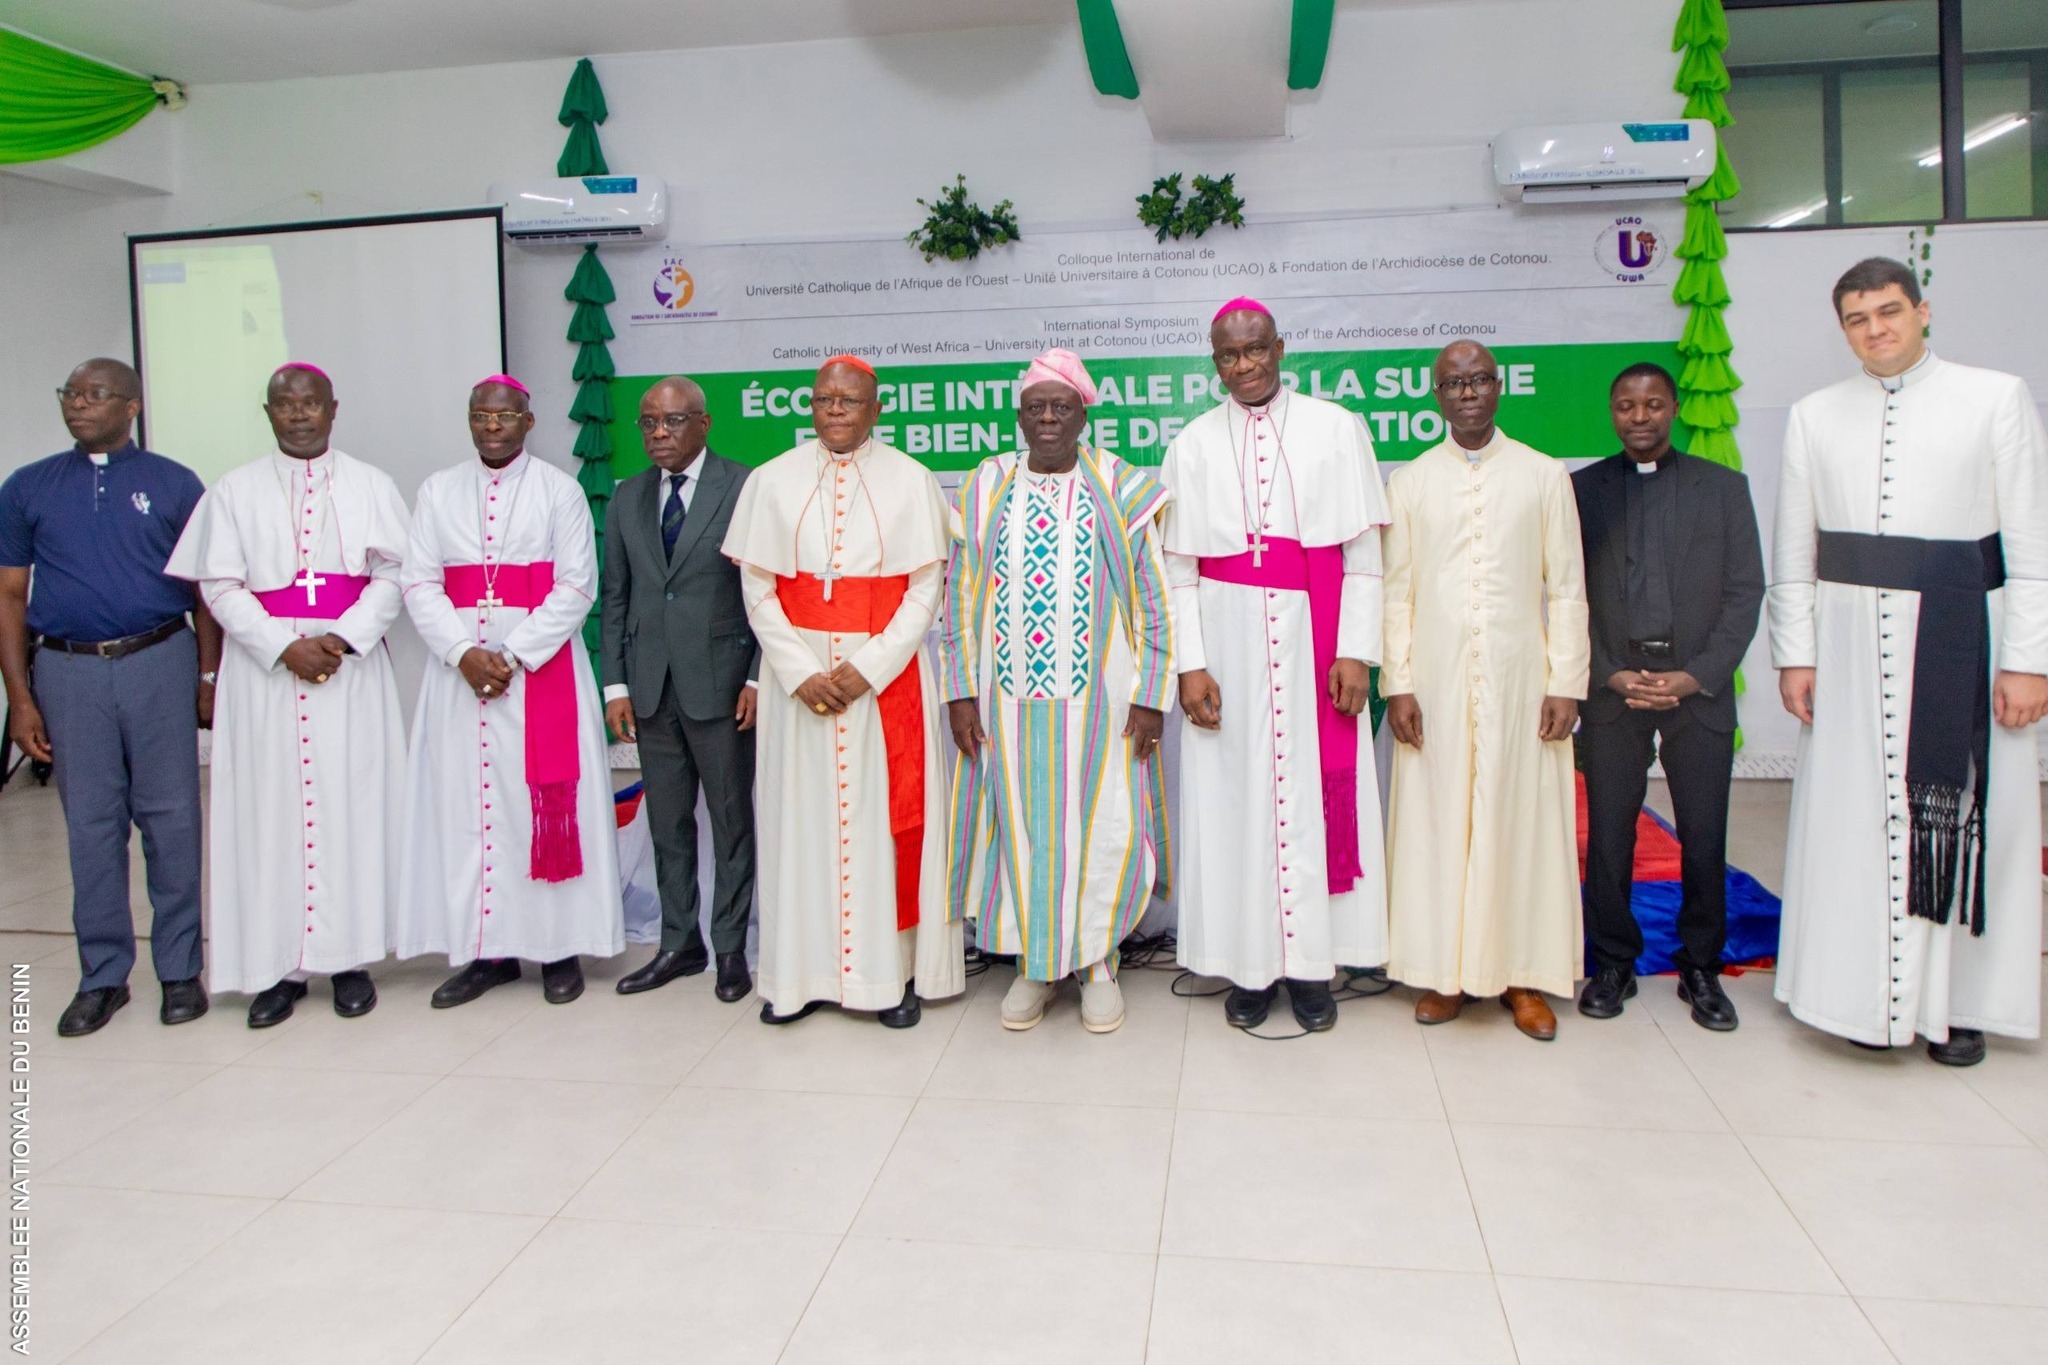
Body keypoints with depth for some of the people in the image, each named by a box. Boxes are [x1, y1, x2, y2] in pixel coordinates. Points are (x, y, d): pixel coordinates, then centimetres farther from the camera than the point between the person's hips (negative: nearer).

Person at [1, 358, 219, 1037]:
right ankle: (102, 975, 17)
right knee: (91, 826, 7)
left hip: (160, 663, -1)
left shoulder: (175, 485, 5)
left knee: (171, 819, 2)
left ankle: (181, 970, 12)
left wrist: (208, 677, 1)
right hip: (68, 673, 2)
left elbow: (203, 589, 6)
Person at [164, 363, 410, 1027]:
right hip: (264, 673, 1)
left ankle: (349, 959, 8)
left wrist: (344, 638, -13)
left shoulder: (371, 486, 7)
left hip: (353, 669, 0)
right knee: (270, 810, 0)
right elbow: (220, 586, 2)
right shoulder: (235, 492, 7)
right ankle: (279, 965, 7)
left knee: (351, 805, 0)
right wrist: (284, 648, -11)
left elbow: (393, 574, 1)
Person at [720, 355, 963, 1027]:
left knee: (885, 816, 1)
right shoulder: (773, 481, 5)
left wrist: (869, 667, -12)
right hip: (799, 675, 1)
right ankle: (801, 973, 12)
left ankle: (894, 973, 9)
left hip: (888, 675, -1)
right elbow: (757, 590, 3)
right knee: (801, 817, 3)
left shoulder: (910, 481, 2)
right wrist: (802, 673, -9)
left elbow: (925, 589, -1)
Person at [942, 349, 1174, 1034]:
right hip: (1009, 697, 2)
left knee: (1102, 822, 0)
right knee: (1019, 821, 7)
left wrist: (1150, 694, -6)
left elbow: (1154, 599, 0)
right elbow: (959, 597, 7)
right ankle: (1035, 961, 22)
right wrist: (960, 692, 0)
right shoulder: (984, 490, 9)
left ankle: (1097, 960, 19)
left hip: (1097, 695, -1)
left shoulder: (1122, 489, 3)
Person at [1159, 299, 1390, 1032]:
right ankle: (1247, 964, 15)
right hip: (1229, 640, 1)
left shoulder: (1337, 429, 4)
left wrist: (1356, 650, -7)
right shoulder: (1194, 444, 6)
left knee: (1317, 793, 2)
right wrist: (1190, 663, -6)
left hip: (1313, 640, 0)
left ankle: (1310, 962, 14)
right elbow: (1178, 567, 3)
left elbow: (1363, 551, 1)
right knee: (1232, 798, 3)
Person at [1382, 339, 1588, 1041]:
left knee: (1523, 819, 3)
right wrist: (1397, 684, -3)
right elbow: (1396, 591, 5)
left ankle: (1522, 974, 15)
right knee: (1437, 819, 3)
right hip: (1436, 682, 1)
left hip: (1520, 678, 0)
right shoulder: (1409, 483, 7)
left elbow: (1566, 588, 4)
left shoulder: (1545, 476, 6)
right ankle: (1444, 971, 14)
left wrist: (1566, 684, -4)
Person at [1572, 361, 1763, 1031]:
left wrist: (1696, 675, -8)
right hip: (1611, 689, 0)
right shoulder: (1581, 489, 7)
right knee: (1607, 836, 1)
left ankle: (1700, 968, 20)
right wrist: (1611, 675, -8)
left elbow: (1745, 592, 4)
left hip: (1699, 691, 1)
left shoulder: (1723, 487, 9)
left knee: (1704, 839, 4)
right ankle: (1613, 963, 16)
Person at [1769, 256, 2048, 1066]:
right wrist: (1794, 654, 1)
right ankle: (1870, 994, 15)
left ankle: (1958, 1002, 16)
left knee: (1964, 818, 3)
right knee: (1855, 815, 3)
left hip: (1961, 635, -1)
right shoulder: (1814, 417, 9)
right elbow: (1792, 550, 8)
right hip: (1851, 640, 2)